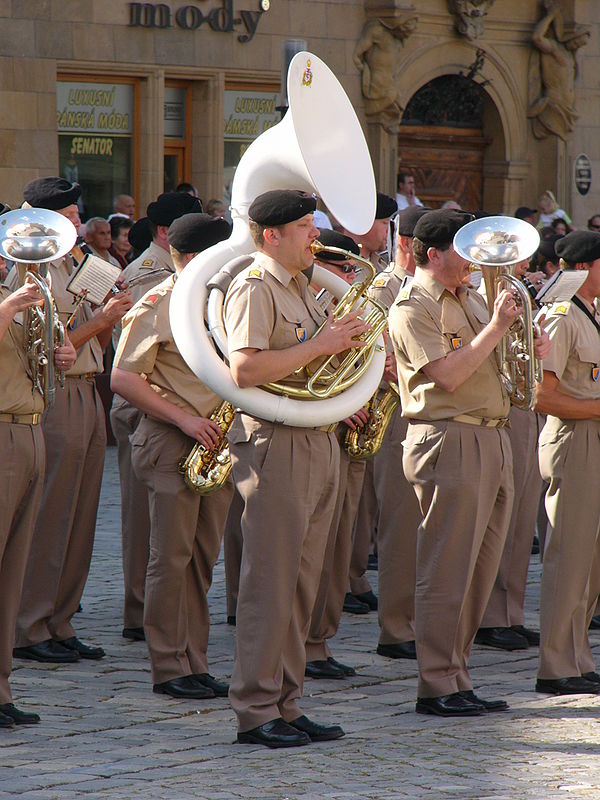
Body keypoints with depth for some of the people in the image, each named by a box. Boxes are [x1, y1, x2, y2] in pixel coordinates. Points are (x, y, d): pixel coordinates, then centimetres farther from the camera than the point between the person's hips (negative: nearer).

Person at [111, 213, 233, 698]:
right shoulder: (157, 307, -8)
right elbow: (124, 378, -12)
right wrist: (184, 419, -17)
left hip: (216, 440, 7)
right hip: (171, 443, -7)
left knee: (204, 557, 8)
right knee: (173, 558, -4)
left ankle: (195, 663, 14)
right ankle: (169, 669, 2)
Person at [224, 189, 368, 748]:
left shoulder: (302, 289, 20)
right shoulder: (254, 288, -10)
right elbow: (245, 371, -23)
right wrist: (319, 345, -19)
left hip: (319, 444, 9)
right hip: (274, 445, -9)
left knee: (301, 582, 10)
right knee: (271, 581, -7)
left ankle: (286, 704, 16)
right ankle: (255, 711, -2)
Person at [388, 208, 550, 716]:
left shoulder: (471, 299, 20)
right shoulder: (412, 308, -7)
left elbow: (493, 363, 26)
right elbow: (449, 374, -18)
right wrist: (496, 327, -15)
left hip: (494, 440, 9)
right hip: (450, 441, -9)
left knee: (478, 572, 10)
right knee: (446, 571, -6)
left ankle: (458, 678, 17)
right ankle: (437, 687, -2)